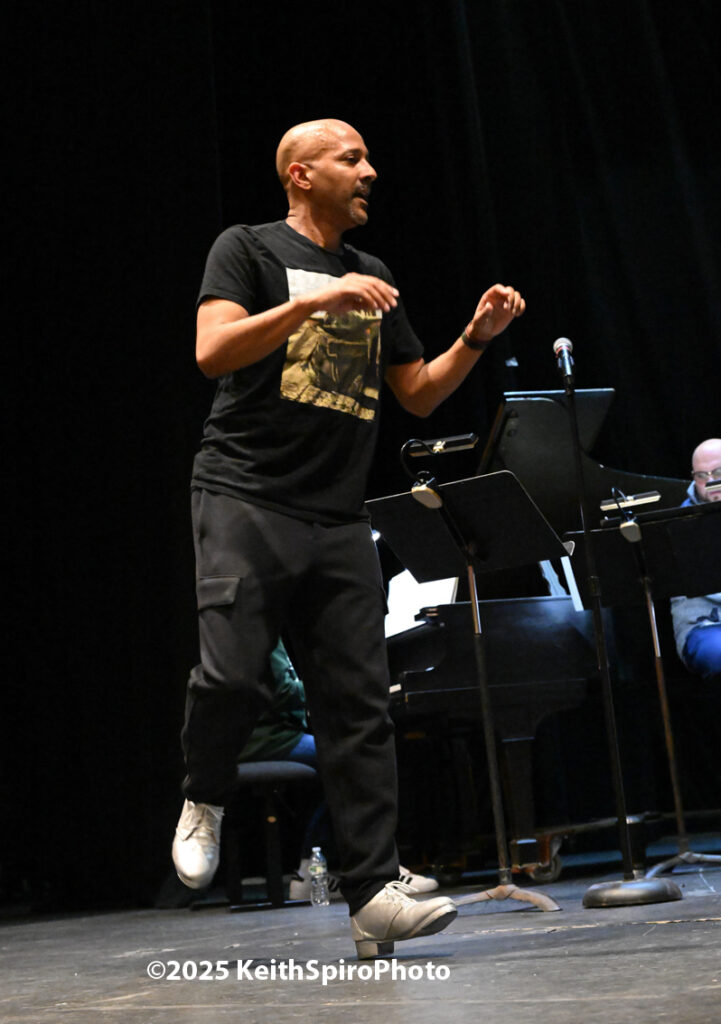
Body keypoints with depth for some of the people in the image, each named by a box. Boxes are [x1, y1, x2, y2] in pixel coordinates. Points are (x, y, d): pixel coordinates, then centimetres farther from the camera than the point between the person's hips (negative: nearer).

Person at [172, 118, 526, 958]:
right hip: (245, 500, -5)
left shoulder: (373, 278, 21)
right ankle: (203, 801, 14)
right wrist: (317, 300, -20)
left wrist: (475, 338, 6)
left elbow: (419, 395, 22)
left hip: (337, 519, 5)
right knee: (234, 674, -18)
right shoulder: (248, 248, 5)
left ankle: (374, 897, 0)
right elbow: (212, 351, -12)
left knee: (358, 704, -2)